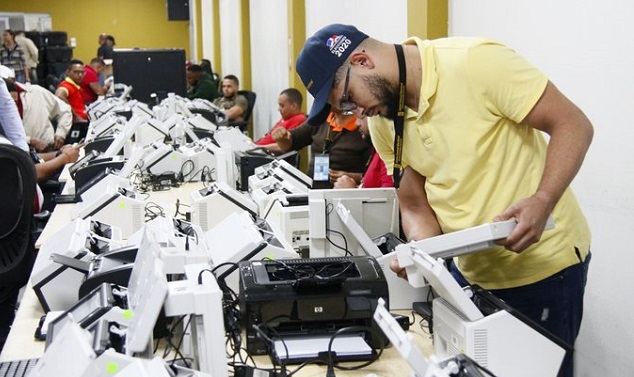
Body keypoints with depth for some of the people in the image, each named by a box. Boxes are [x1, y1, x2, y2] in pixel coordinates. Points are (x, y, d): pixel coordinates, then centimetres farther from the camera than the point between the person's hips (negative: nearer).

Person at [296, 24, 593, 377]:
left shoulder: (476, 62, -21)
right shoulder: (382, 121, 0)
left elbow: (573, 124, -18)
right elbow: (416, 205, 4)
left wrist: (542, 201, -33)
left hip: (544, 266, -6)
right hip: (471, 270, 6)